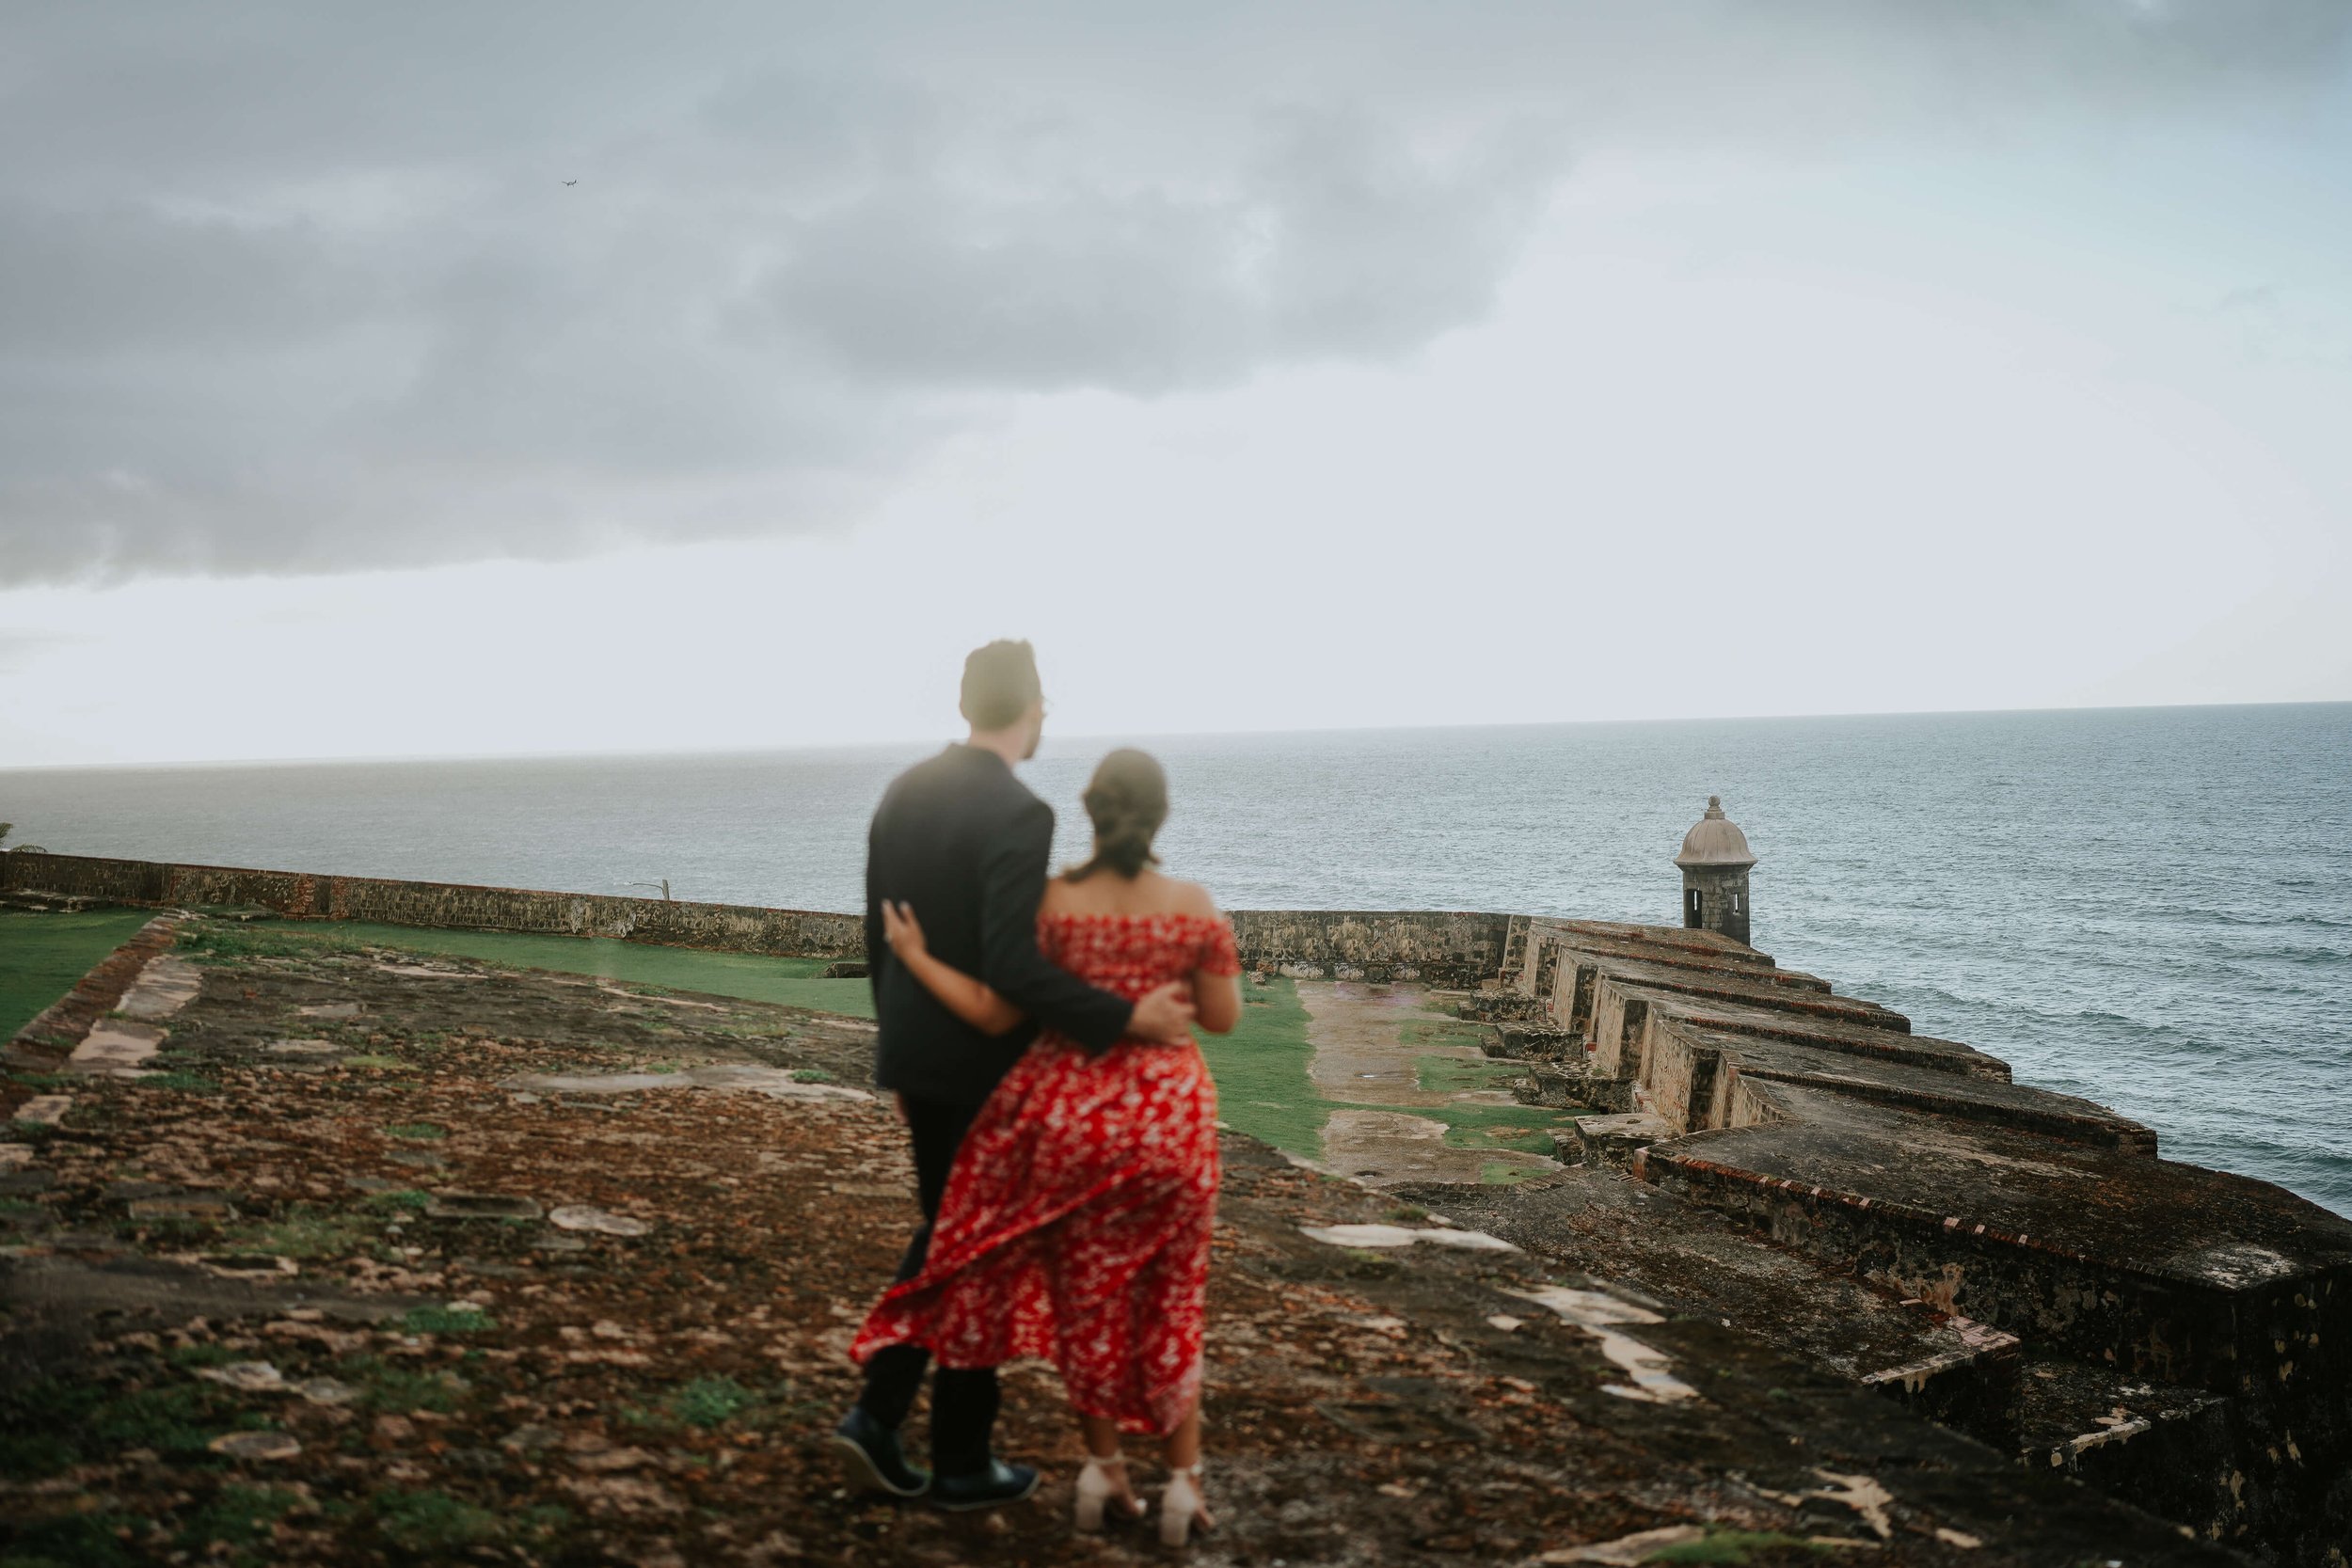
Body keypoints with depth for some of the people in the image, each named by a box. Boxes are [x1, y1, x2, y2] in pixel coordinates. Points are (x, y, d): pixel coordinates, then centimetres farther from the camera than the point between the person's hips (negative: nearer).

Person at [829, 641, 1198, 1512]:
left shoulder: (903, 792, 4)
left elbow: (879, 938, 10)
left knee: (944, 1231, 22)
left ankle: (878, 1412, 12)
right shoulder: (1019, 813, -21)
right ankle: (961, 1463, 18)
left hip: (914, 1053, 7)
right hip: (985, 1067, -7)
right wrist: (1127, 1016, -25)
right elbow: (1011, 967, -28)